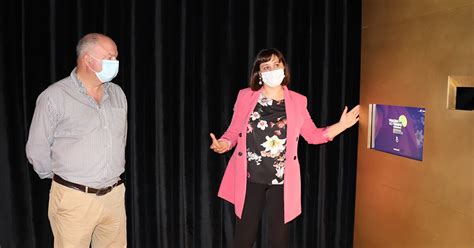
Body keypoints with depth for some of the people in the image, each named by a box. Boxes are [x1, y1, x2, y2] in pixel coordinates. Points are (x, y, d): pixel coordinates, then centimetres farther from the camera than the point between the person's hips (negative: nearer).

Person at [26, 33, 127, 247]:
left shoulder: (117, 94, 8)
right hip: (74, 199, -4)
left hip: (114, 196, 5)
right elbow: (36, 150, -2)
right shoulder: (55, 96, -8)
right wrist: (61, 178, 7)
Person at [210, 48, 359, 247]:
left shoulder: (297, 101, 4)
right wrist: (223, 144, -18)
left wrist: (342, 125, -2)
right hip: (249, 178, -1)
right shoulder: (245, 96, 0)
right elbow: (233, 131, 3)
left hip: (282, 179, 1)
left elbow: (312, 135, 8)